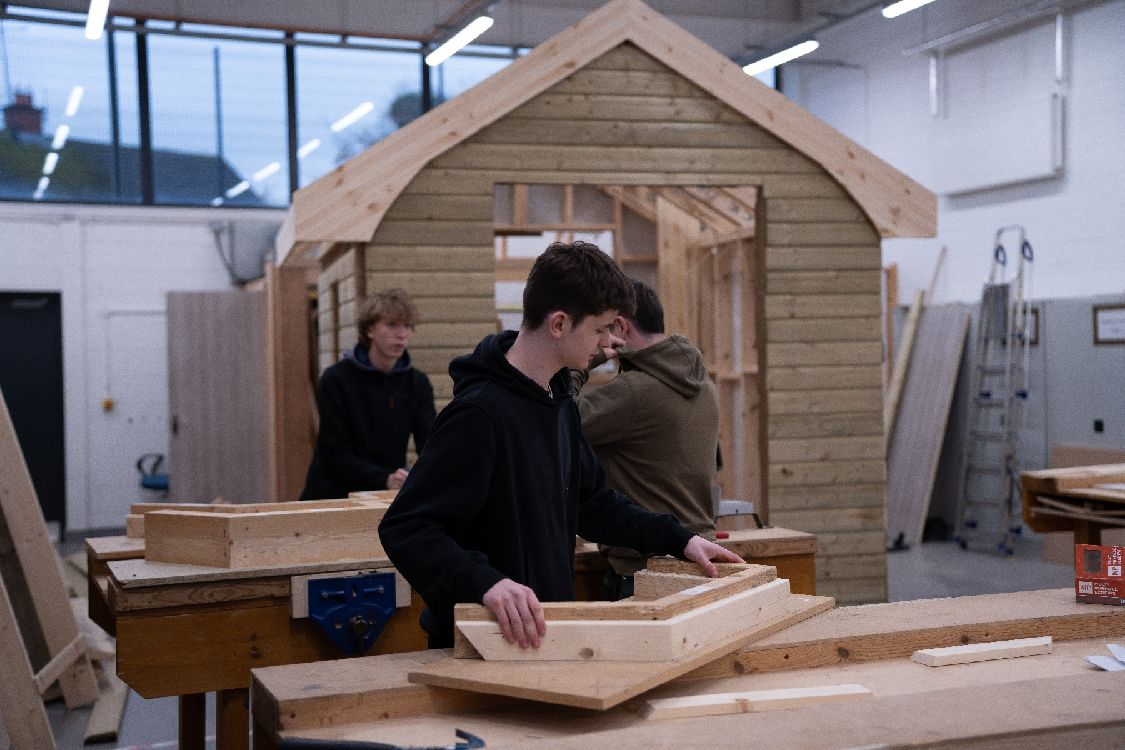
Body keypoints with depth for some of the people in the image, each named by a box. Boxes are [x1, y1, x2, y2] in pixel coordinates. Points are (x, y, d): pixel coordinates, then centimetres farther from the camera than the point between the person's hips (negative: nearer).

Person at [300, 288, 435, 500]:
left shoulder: (418, 384, 6)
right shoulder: (336, 379, -6)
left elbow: (431, 444, -5)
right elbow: (335, 453, -12)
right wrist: (385, 479, -26)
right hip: (333, 497, -3)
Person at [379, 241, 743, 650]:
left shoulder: (559, 402, 7)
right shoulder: (480, 413, -22)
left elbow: (592, 501, 19)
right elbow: (403, 528, -25)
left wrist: (679, 539, 12)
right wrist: (484, 580, -39)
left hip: (548, 630, 8)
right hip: (483, 648, -8)